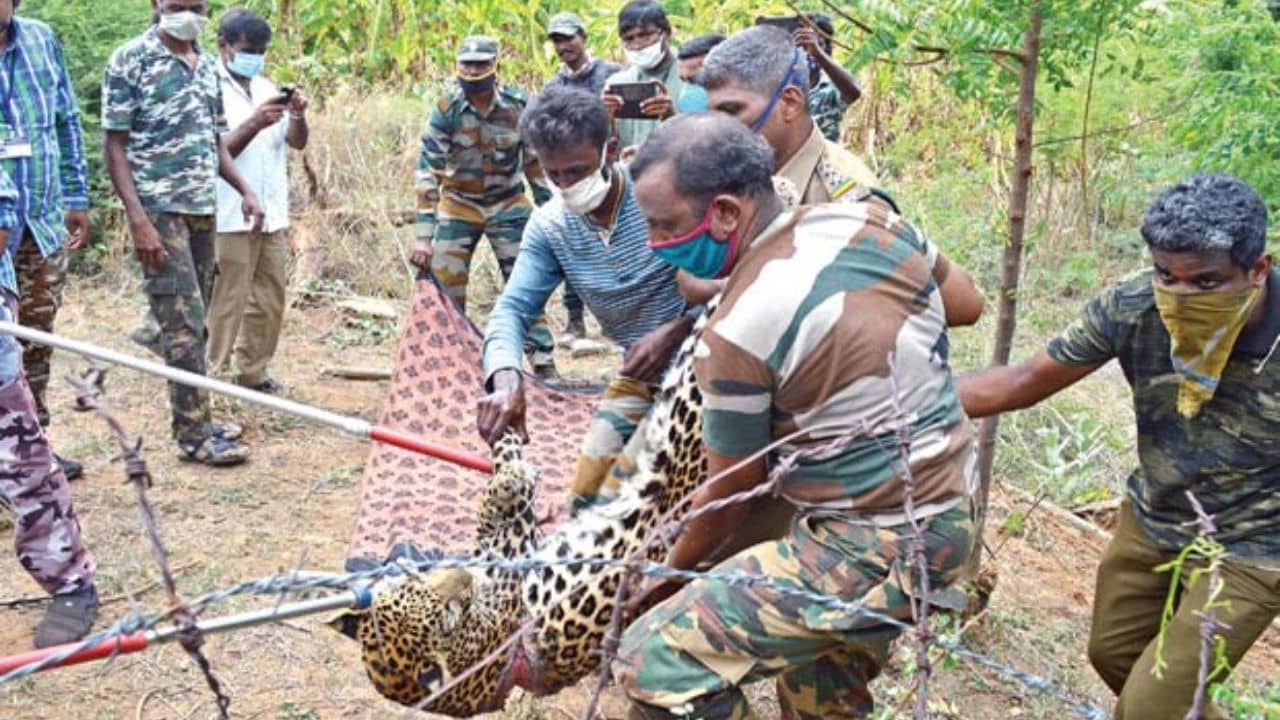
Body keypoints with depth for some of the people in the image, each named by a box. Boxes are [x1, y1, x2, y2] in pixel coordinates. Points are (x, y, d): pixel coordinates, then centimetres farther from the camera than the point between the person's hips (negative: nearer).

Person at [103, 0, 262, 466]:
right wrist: (138, 220, -18)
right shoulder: (130, 60, -7)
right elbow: (115, 146, -9)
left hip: (203, 209, 7)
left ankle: (195, 417, 21)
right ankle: (193, 435, -2)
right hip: (159, 209, -6)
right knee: (183, 321, -8)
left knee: (194, 319, 12)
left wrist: (245, 191, 6)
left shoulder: (207, 64, 12)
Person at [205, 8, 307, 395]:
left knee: (270, 300, 11)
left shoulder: (267, 88, 14)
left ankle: (253, 372, 22)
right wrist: (254, 124, -25)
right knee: (226, 302, -4)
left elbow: (298, 142, 10)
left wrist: (297, 116, -10)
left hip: (272, 215, 7)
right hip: (231, 217, -7)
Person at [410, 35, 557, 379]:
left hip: (508, 206, 1)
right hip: (459, 206, 0)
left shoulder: (518, 105, -12)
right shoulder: (447, 109, -16)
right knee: (445, 290, -2)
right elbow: (428, 171, -17)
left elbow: (535, 161, 1)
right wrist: (424, 236, -22)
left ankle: (545, 364, 4)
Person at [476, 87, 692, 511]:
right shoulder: (549, 227, -1)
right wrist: (506, 379, -28)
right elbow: (513, 308, -7)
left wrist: (675, 331, -26)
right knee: (588, 503, 10)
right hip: (642, 379, 6)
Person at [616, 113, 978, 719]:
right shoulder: (868, 217, -3)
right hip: (953, 505, 9)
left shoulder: (736, 333, -22)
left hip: (883, 545, -9)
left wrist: (670, 573, 9)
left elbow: (731, 493, -8)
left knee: (658, 659, -13)